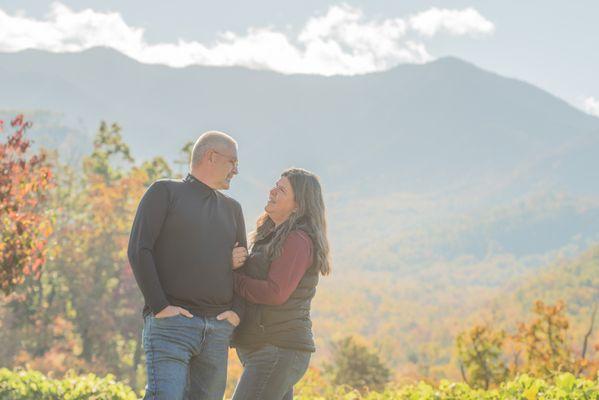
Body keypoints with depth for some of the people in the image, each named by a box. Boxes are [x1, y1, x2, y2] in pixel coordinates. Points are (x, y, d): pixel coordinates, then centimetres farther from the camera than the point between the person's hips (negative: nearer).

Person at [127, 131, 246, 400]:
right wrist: (159, 306, -13)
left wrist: (236, 310, 3)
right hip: (170, 324, -6)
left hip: (218, 330, 6)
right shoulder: (165, 192, 5)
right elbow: (139, 251, -4)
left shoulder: (231, 209, 23)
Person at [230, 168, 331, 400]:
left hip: (278, 350, -10)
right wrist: (233, 263, -12)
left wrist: (231, 279, -10)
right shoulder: (273, 237, 18)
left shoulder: (298, 241, -13)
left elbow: (275, 293, -22)